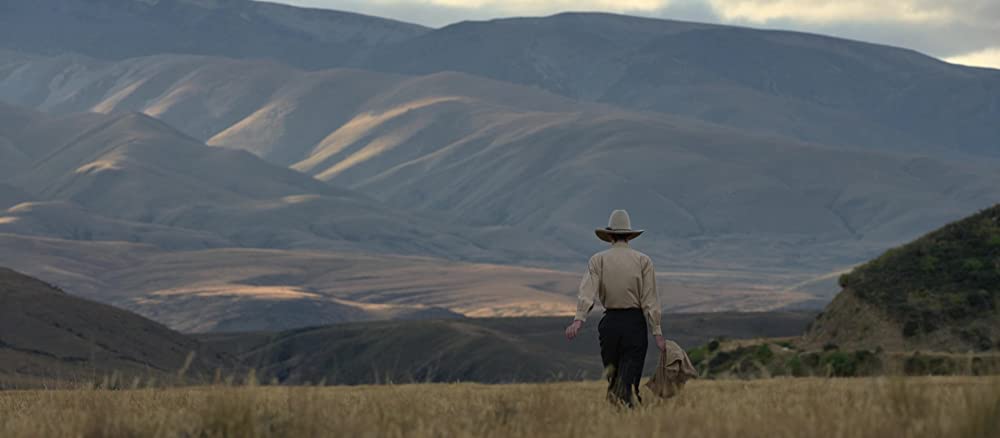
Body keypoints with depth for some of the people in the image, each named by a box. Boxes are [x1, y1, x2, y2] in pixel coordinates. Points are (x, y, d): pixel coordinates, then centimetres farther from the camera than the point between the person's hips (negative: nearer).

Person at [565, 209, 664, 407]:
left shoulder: (598, 260, 4)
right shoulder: (643, 261, 2)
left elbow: (587, 292, -11)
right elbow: (650, 300, -3)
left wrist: (578, 320, -21)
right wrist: (657, 333, -2)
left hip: (610, 322, 1)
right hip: (635, 322, -1)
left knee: (612, 374, 15)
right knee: (629, 375, -6)